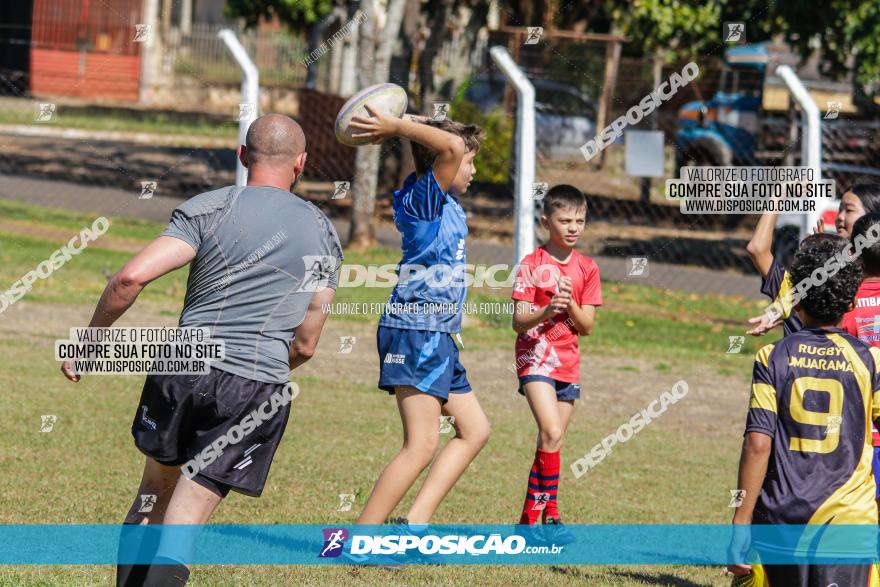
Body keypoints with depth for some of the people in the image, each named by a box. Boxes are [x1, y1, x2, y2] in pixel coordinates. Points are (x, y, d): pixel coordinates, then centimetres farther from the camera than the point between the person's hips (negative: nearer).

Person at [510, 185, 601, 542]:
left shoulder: (587, 269, 6)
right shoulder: (532, 265, -5)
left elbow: (587, 326, 3)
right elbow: (518, 321, -10)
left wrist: (570, 303, -16)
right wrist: (545, 311, -29)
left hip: (568, 363, 5)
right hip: (536, 356, -5)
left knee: (551, 441, 8)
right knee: (552, 432, -21)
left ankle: (529, 518, 17)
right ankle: (551, 514, -17)